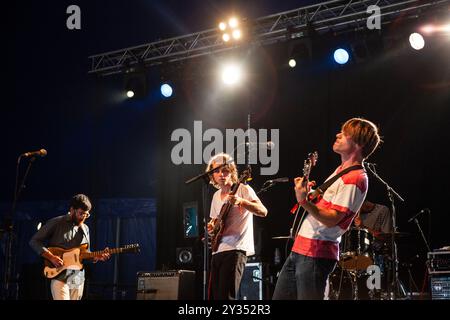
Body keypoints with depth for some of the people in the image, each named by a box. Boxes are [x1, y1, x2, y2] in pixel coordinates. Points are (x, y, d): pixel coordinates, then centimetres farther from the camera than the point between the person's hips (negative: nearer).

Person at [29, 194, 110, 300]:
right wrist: (51, 257, -15)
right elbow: (34, 241, -5)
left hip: (78, 279, 6)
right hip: (60, 276, -6)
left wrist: (97, 257, 1)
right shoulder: (56, 223, -4)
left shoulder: (85, 229, 15)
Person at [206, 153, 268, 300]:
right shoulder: (216, 196, 17)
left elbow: (263, 212, -16)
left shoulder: (243, 189, -5)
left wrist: (241, 201, -31)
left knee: (225, 296, -17)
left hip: (235, 249, -8)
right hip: (217, 250, 8)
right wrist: (212, 226, 5)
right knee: (213, 296, 7)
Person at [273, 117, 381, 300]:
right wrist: (310, 192, 11)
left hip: (316, 254, -10)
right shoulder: (341, 170, 16)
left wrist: (304, 201, -34)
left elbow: (332, 219, -22)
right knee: (279, 297, 15)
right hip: (299, 250, 10)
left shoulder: (355, 179, -16)